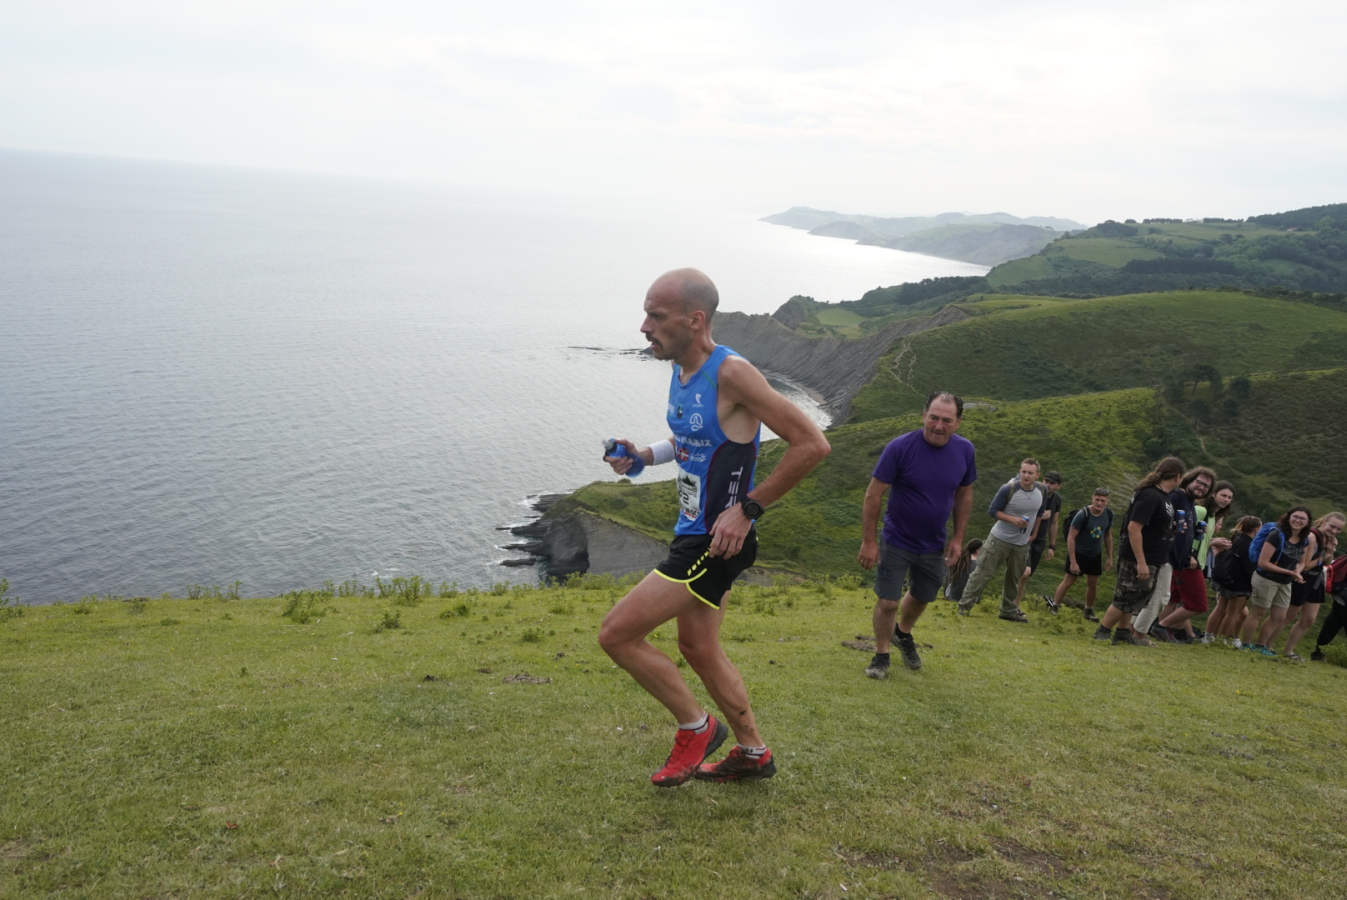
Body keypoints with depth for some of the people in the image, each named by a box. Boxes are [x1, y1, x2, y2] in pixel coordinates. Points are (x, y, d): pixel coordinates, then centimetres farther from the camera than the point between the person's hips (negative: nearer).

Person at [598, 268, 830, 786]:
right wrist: (643, 456, 5)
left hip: (716, 543, -10)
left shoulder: (731, 374, -22)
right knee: (698, 650, 20)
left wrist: (748, 508, -21)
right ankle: (753, 753, 38)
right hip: (692, 534, 10)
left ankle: (695, 727, 11)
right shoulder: (682, 370, 5)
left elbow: (812, 444, -24)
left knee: (616, 635, -9)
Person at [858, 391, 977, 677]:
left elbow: (964, 495, 7)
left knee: (921, 597, 21)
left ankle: (903, 633, 51)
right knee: (887, 602, -4)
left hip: (934, 546, 4)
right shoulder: (900, 447, -21)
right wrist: (869, 541, -16)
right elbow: (873, 495, -16)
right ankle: (881, 655, 20)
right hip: (896, 542, -4)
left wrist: (957, 538, 5)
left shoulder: (965, 451, -8)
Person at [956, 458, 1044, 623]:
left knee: (1014, 578, 13)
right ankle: (964, 605, 1)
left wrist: (1034, 534, 13)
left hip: (1021, 544, 5)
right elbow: (992, 510, -12)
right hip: (1000, 539, -5)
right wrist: (1013, 519, -24)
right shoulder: (1008, 489, -16)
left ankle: (1009, 610, 27)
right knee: (983, 573, -5)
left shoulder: (1040, 493, 1)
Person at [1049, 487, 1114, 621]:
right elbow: (1071, 537, -22)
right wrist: (1073, 562, -24)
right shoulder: (1083, 514, -24)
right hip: (1078, 553, -5)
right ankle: (1054, 607, 9)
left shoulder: (1108, 514, -6)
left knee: (1092, 584, 12)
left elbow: (1108, 536, 10)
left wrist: (1109, 557, 10)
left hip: (1095, 555, 5)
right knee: (1068, 581, -2)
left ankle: (1088, 611, 29)